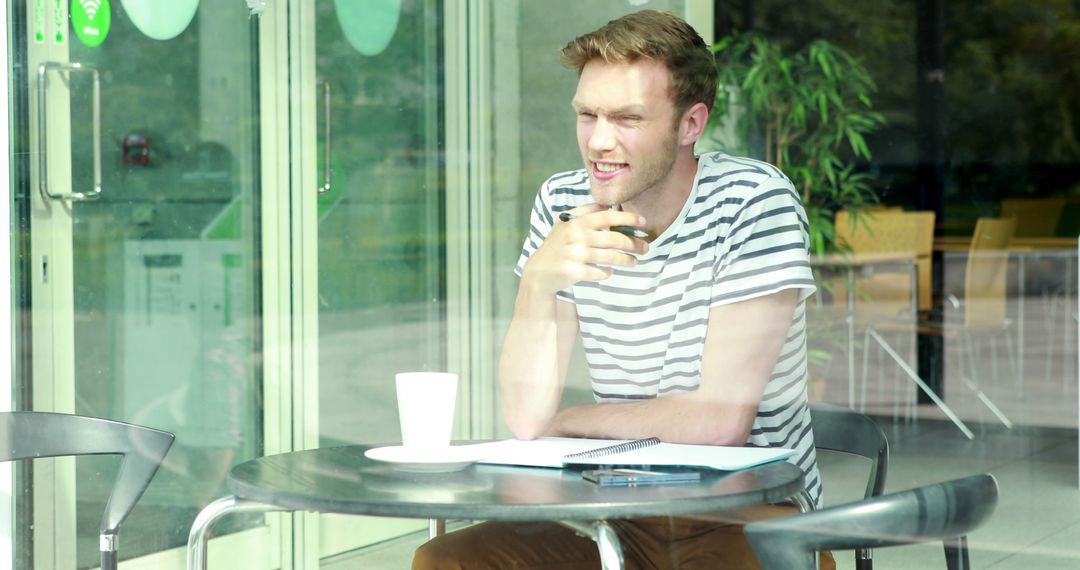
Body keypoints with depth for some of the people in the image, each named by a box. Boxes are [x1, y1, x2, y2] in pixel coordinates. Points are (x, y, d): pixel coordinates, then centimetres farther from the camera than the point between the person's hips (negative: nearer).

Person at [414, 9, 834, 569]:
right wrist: (538, 284, -22)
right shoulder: (563, 203, 1)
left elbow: (720, 422, -17)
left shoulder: (755, 202, -12)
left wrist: (567, 421, -3)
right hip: (623, 517, 4)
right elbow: (525, 419, -5)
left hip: (749, 517, -4)